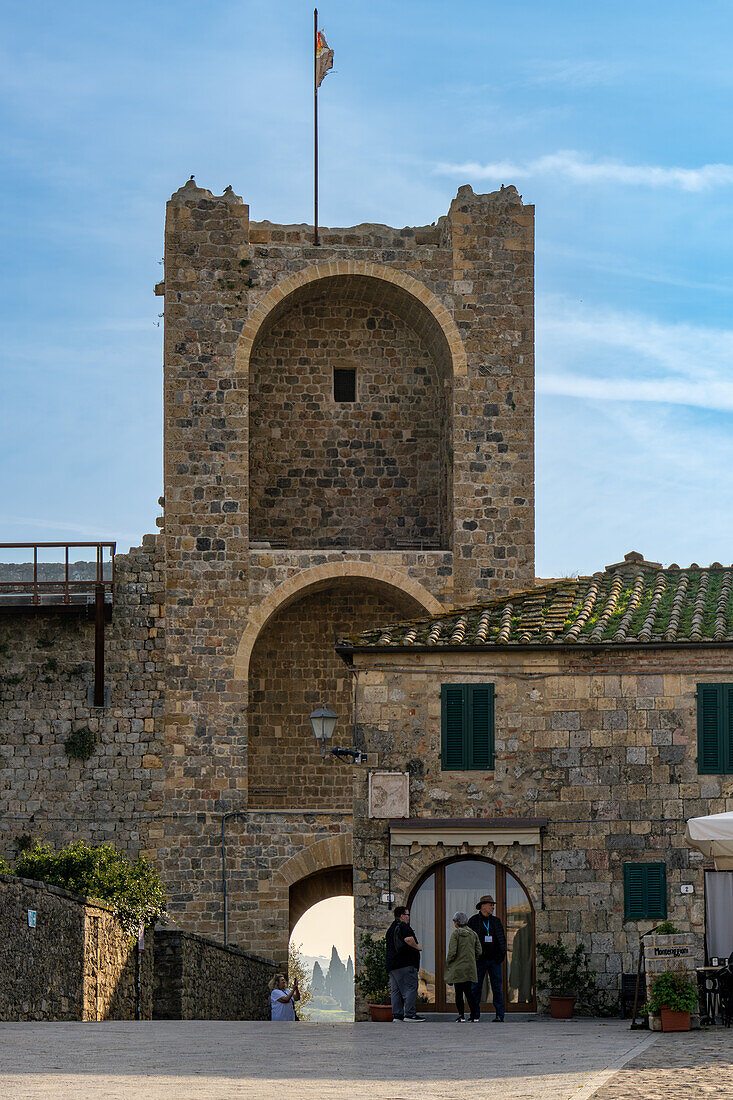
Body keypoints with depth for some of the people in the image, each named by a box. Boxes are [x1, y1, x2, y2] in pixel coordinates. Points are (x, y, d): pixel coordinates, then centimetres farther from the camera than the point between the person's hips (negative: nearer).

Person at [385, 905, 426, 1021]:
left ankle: (397, 1014, 5)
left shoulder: (391, 928, 22)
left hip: (391, 964, 9)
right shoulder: (403, 926, -8)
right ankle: (410, 1014, -14)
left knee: (395, 990, 7)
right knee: (410, 988, -9)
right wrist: (417, 947, -10)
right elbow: (408, 939, -24)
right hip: (405, 964, -9)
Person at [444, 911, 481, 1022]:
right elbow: (479, 952, 6)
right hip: (470, 968, 4)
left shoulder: (455, 934, -9)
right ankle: (474, 1016, 1)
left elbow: (452, 952, -14)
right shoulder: (473, 934, 5)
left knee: (459, 993, 3)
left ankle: (461, 1016, 0)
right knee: (469, 991, 9)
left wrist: (447, 963, 1)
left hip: (458, 968, -4)